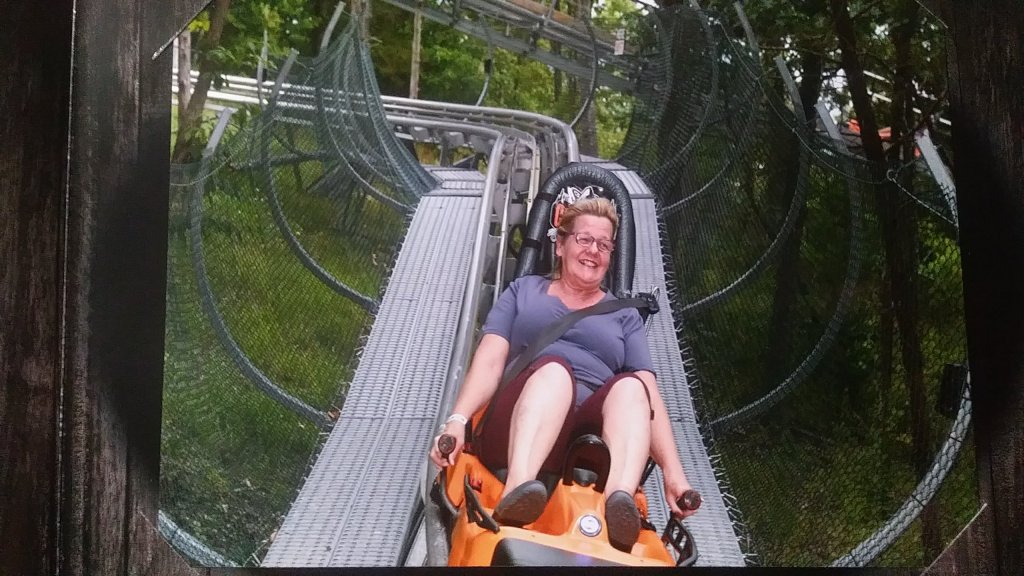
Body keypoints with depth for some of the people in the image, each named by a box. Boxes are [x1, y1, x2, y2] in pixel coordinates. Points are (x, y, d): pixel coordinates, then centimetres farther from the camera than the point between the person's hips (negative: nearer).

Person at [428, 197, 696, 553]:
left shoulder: (624, 315, 23)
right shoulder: (524, 290, 21)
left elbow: (647, 391, 9)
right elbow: (490, 360, 7)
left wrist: (673, 471, -6)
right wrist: (458, 421, -12)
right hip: (517, 436, -1)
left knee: (629, 386, -30)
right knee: (554, 367, -32)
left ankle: (619, 505, -58)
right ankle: (516, 493, -59)